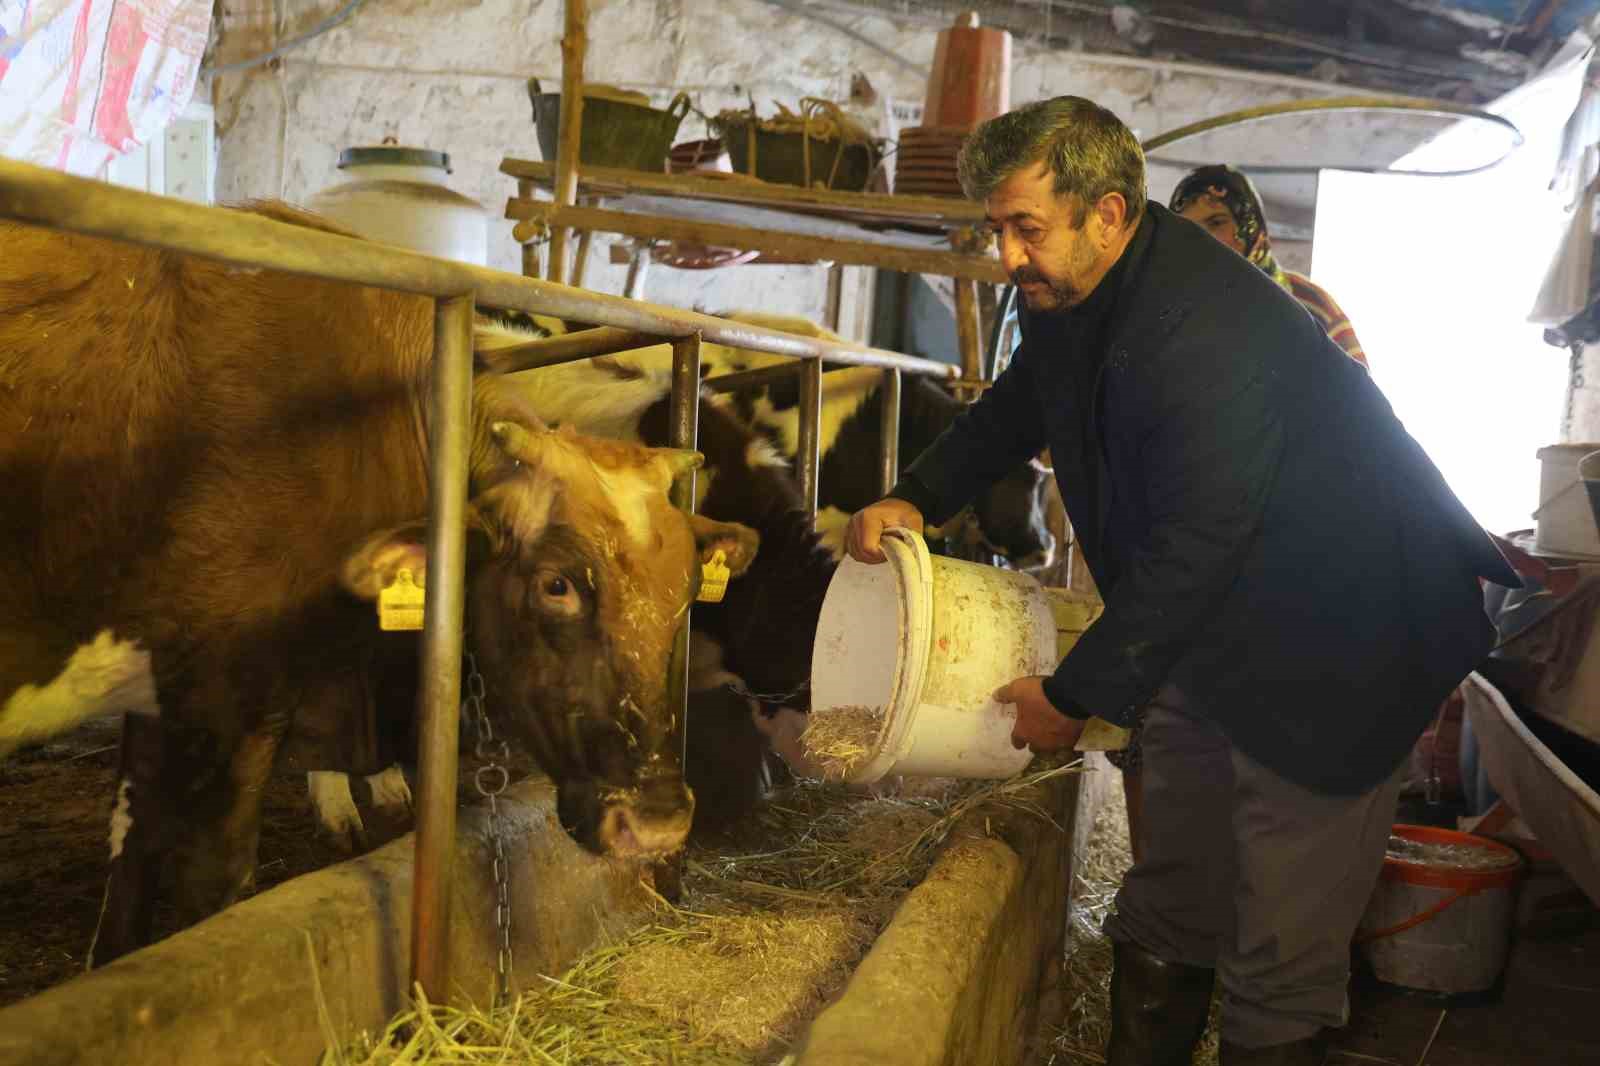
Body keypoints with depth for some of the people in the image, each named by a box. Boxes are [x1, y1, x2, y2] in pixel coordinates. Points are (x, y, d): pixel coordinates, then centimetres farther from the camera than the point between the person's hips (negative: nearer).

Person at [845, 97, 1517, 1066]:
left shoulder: (1211, 333, -30)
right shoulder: (1070, 297, 0)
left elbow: (1193, 550, -30)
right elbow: (1013, 411, 17)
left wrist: (1078, 695, -20)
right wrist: (918, 497, 1)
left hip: (1332, 652, -9)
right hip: (1207, 637, 9)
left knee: (1283, 944, -1)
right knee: (1168, 907, 19)